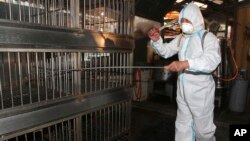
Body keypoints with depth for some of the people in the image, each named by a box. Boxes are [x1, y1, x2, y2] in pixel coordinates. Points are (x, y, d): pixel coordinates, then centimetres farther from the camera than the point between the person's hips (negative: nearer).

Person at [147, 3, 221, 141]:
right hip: (182, 90, 6)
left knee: (203, 127, 12)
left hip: (200, 91, -5)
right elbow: (165, 51, 11)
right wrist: (156, 40, -9)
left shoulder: (208, 37, -11)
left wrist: (186, 63, -44)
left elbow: (212, 60, -28)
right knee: (182, 126, 17)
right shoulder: (180, 38, 8)